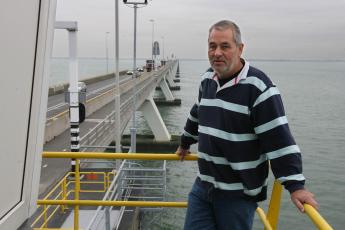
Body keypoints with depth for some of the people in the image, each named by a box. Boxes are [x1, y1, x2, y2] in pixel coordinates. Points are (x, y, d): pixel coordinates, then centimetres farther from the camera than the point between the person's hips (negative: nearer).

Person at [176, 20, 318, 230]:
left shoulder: (258, 86, -18)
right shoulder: (207, 80, 6)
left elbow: (280, 140, -21)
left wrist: (296, 186, -23)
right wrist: (185, 144, 35)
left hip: (239, 194, -6)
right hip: (203, 185, 6)